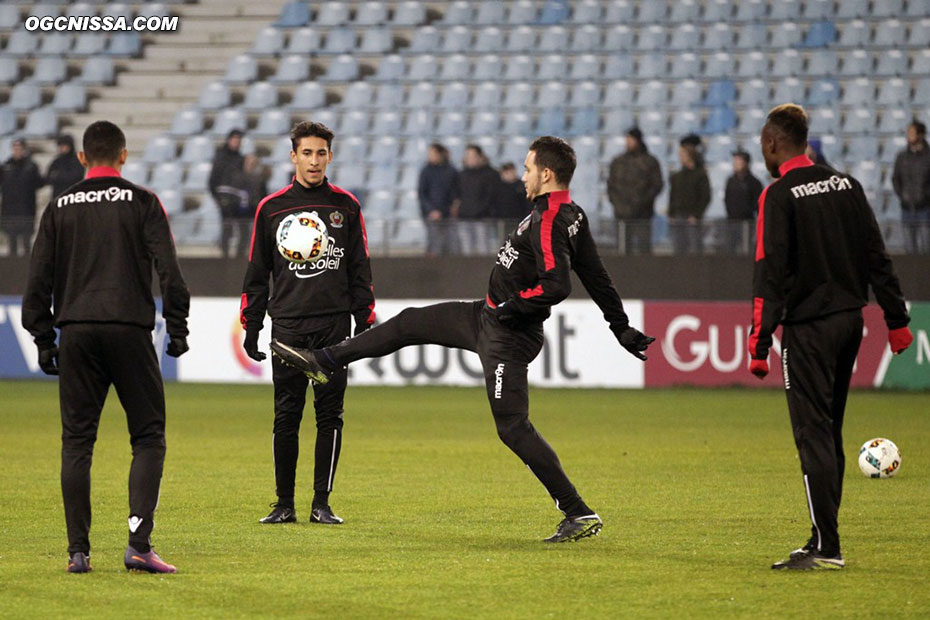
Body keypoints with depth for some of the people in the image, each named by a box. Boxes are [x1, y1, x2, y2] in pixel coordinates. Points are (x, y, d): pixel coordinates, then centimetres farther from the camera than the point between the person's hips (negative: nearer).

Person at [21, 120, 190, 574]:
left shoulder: (59, 208, 10)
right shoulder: (142, 203, 3)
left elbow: (38, 280, 8)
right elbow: (168, 269, -4)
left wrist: (43, 340, 14)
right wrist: (177, 328, 2)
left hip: (75, 333, 2)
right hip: (130, 330, -2)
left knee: (76, 442, 7)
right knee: (148, 437, 3)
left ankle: (78, 550, 2)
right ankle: (139, 542, -12)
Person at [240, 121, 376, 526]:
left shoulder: (345, 206, 8)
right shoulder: (272, 208, 6)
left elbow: (360, 269, 10)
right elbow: (257, 272, 10)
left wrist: (365, 323, 5)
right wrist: (250, 327, 5)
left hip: (334, 326, 0)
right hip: (287, 326, 0)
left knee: (330, 415, 0)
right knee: (286, 417, 0)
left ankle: (322, 503, 6)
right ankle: (284, 504, 6)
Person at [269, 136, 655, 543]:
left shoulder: (548, 223, -25)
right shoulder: (573, 216, 5)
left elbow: (557, 286, -35)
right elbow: (597, 278, 12)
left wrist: (513, 306, -20)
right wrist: (623, 329, 20)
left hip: (506, 336, -10)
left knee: (512, 427, -8)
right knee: (410, 323, 18)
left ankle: (579, 513, -5)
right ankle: (326, 362, 33)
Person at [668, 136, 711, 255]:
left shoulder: (700, 175, -2)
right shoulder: (675, 177, 13)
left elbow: (705, 198, -5)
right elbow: (672, 197, 16)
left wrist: (696, 215, -12)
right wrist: (671, 215, 4)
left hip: (693, 219, -5)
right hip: (677, 218, 5)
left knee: (695, 251, -8)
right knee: (679, 250, 2)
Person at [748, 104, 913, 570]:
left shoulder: (780, 195, -10)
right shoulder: (846, 185, 10)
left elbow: (770, 273, -15)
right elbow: (877, 256, 10)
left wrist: (759, 344, -15)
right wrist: (896, 318, 13)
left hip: (808, 326, -7)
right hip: (850, 318, 7)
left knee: (813, 433, -5)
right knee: (828, 433, 14)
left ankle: (826, 546, -9)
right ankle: (822, 542, 17)